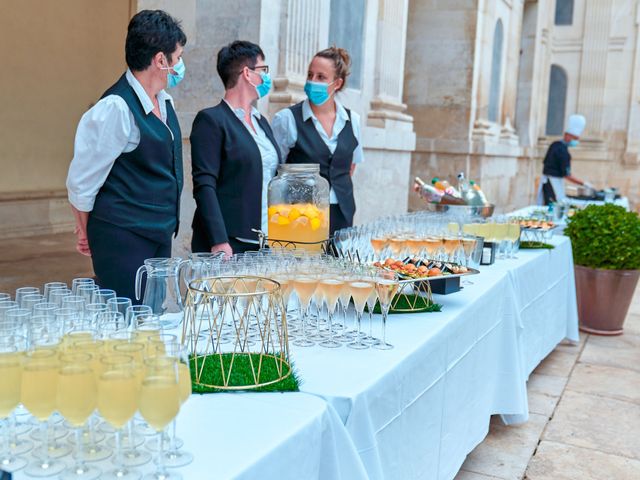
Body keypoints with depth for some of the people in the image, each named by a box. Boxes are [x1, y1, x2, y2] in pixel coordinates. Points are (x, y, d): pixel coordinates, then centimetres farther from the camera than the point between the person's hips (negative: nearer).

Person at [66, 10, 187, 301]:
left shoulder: (164, 102, 6)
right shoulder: (116, 108, -19)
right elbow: (81, 182, -14)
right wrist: (87, 233, 0)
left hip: (160, 235, 8)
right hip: (124, 241, -8)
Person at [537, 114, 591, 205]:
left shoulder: (555, 145, 9)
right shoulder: (563, 151, -18)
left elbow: (545, 162, 18)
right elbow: (567, 175, -19)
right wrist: (583, 183, -14)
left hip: (546, 179, 10)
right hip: (554, 181, -10)